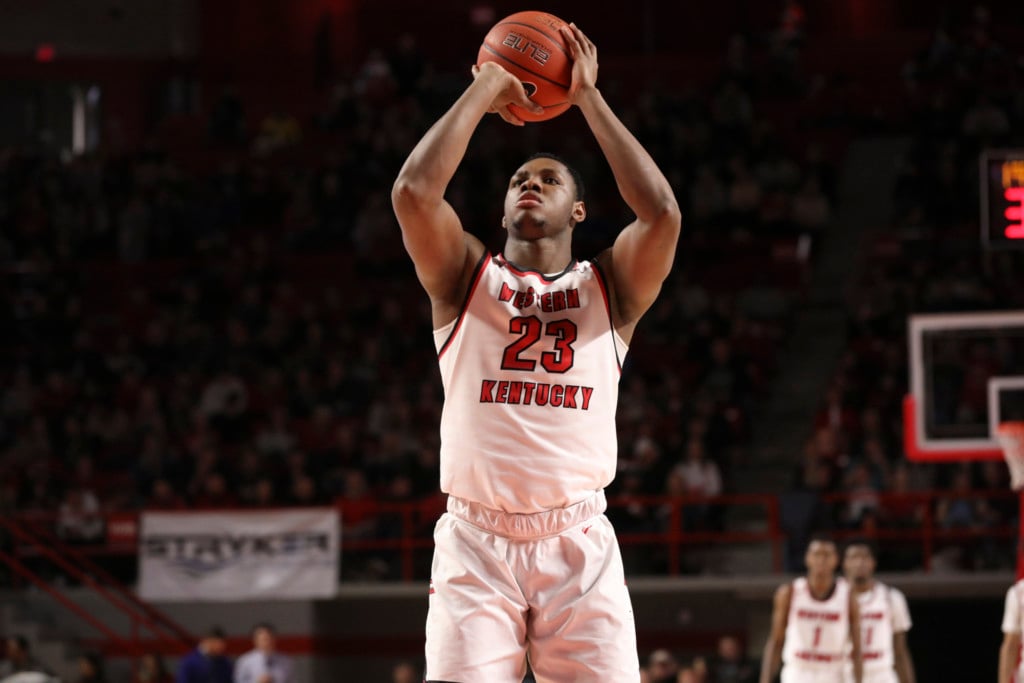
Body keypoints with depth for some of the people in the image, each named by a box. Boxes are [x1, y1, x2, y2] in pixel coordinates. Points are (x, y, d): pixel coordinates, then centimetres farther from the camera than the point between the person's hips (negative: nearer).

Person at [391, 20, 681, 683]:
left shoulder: (608, 285, 12)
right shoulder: (466, 275, 12)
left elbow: (662, 213, -8)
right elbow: (414, 191, -7)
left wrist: (588, 97, 1)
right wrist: (486, 89, 3)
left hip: (579, 543, 0)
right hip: (475, 540, 0)